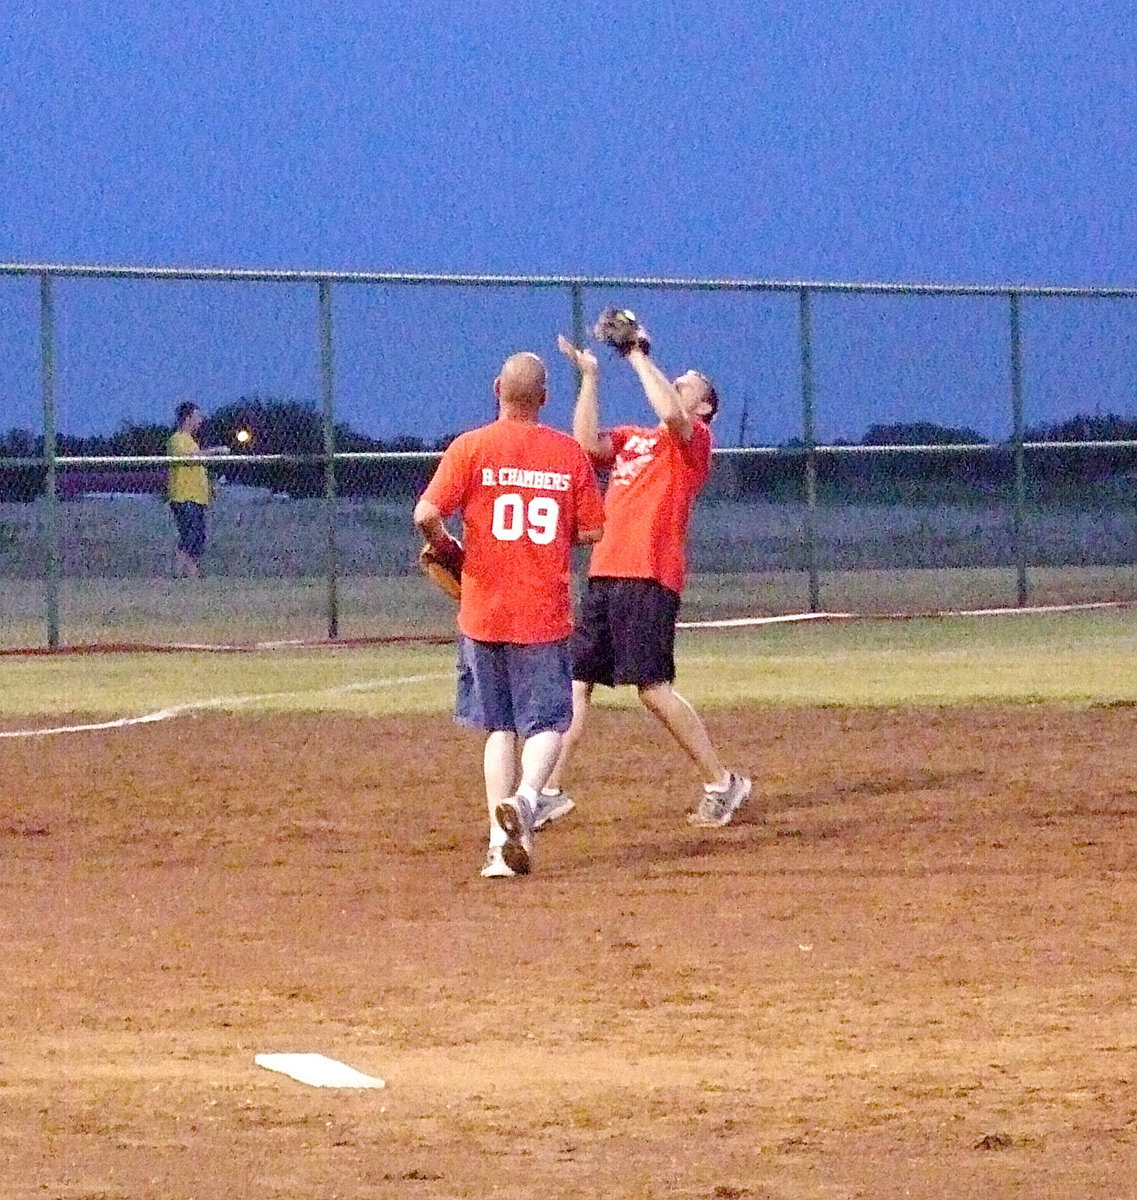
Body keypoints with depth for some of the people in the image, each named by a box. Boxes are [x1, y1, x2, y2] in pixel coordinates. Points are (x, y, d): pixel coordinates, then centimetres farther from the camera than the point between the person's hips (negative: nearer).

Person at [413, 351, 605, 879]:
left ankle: (502, 843, 5)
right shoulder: (569, 453, -1)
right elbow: (591, 531, 3)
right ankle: (525, 798, -23)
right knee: (546, 722, 6)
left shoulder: (471, 448, -5)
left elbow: (426, 515, -13)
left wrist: (448, 548, 6)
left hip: (484, 611, 1)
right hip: (545, 613, -1)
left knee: (500, 727, 12)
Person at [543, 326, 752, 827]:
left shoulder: (693, 438, 2)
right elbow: (588, 442, 5)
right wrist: (589, 377, 5)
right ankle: (550, 790, 9)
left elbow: (670, 413, -20)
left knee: (653, 688, -12)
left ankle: (721, 783, -3)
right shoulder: (628, 439, 23)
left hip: (650, 579, -8)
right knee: (574, 682, 6)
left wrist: (639, 357, -10)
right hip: (605, 576, 8)